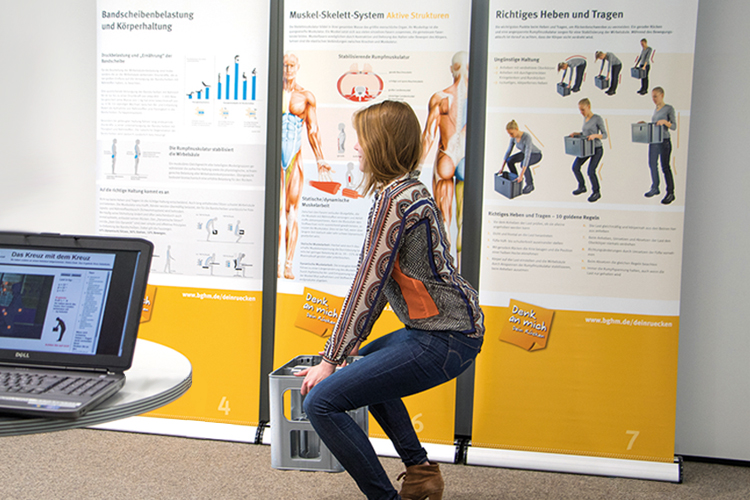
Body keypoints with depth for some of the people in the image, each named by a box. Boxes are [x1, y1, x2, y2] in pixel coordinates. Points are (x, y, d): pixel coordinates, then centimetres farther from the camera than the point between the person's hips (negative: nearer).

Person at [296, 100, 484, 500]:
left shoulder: (394, 198, -16)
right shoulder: (411, 190, 17)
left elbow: (367, 285, -16)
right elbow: (381, 281, 20)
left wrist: (331, 360, -9)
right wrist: (346, 347, 20)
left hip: (444, 340, -11)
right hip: (452, 328, 11)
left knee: (320, 401, -14)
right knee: (366, 364, 35)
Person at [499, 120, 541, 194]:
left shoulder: (527, 138, -40)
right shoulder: (514, 137, -16)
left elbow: (527, 157, -43)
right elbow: (508, 151, -5)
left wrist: (521, 175, -45)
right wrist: (502, 167, -8)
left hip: (536, 155, -7)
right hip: (526, 153, 7)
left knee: (523, 164, -36)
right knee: (509, 160, -16)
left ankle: (530, 185, -14)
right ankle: (516, 180, 3)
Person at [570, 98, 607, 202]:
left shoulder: (597, 119, -13)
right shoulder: (585, 119, 8)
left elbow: (604, 135, -12)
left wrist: (595, 135, -30)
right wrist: (576, 133, 3)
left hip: (597, 149, -7)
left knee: (591, 171, -14)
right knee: (575, 167, 4)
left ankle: (596, 192, 7)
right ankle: (582, 187, 27)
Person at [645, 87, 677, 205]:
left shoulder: (669, 108, -6)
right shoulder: (656, 110, 15)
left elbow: (674, 126, -9)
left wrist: (665, 122, -25)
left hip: (664, 142, -7)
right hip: (653, 141, 7)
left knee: (665, 167, -6)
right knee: (652, 165, 11)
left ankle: (670, 193, 0)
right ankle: (655, 188, 25)